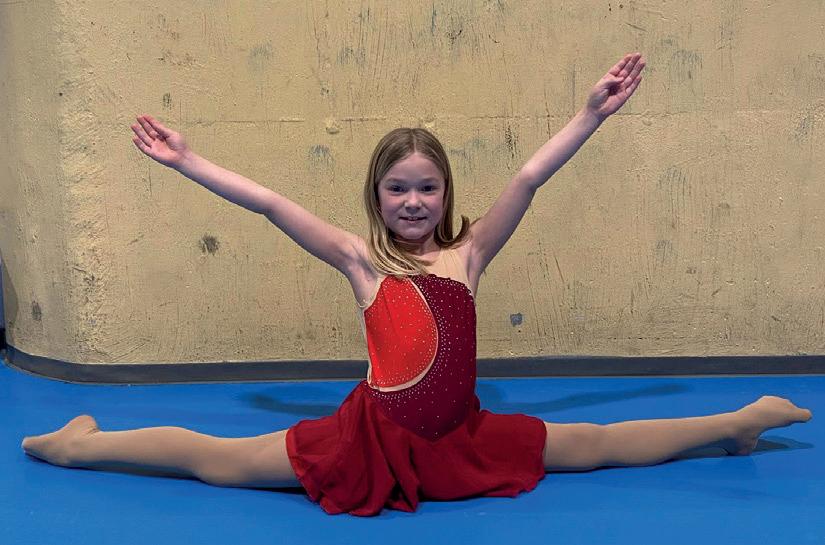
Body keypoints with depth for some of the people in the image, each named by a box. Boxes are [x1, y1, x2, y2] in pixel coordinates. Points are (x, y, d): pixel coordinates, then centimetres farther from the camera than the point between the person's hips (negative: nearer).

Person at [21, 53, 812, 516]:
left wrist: (591, 115, -10)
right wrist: (185, 161, -6)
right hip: (372, 439, -2)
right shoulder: (362, 261, -4)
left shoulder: (466, 255, 0)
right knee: (217, 459, -1)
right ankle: (77, 445, 17)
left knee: (598, 444, 12)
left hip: (462, 441, 2)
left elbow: (526, 181, -6)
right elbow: (270, 204, -6)